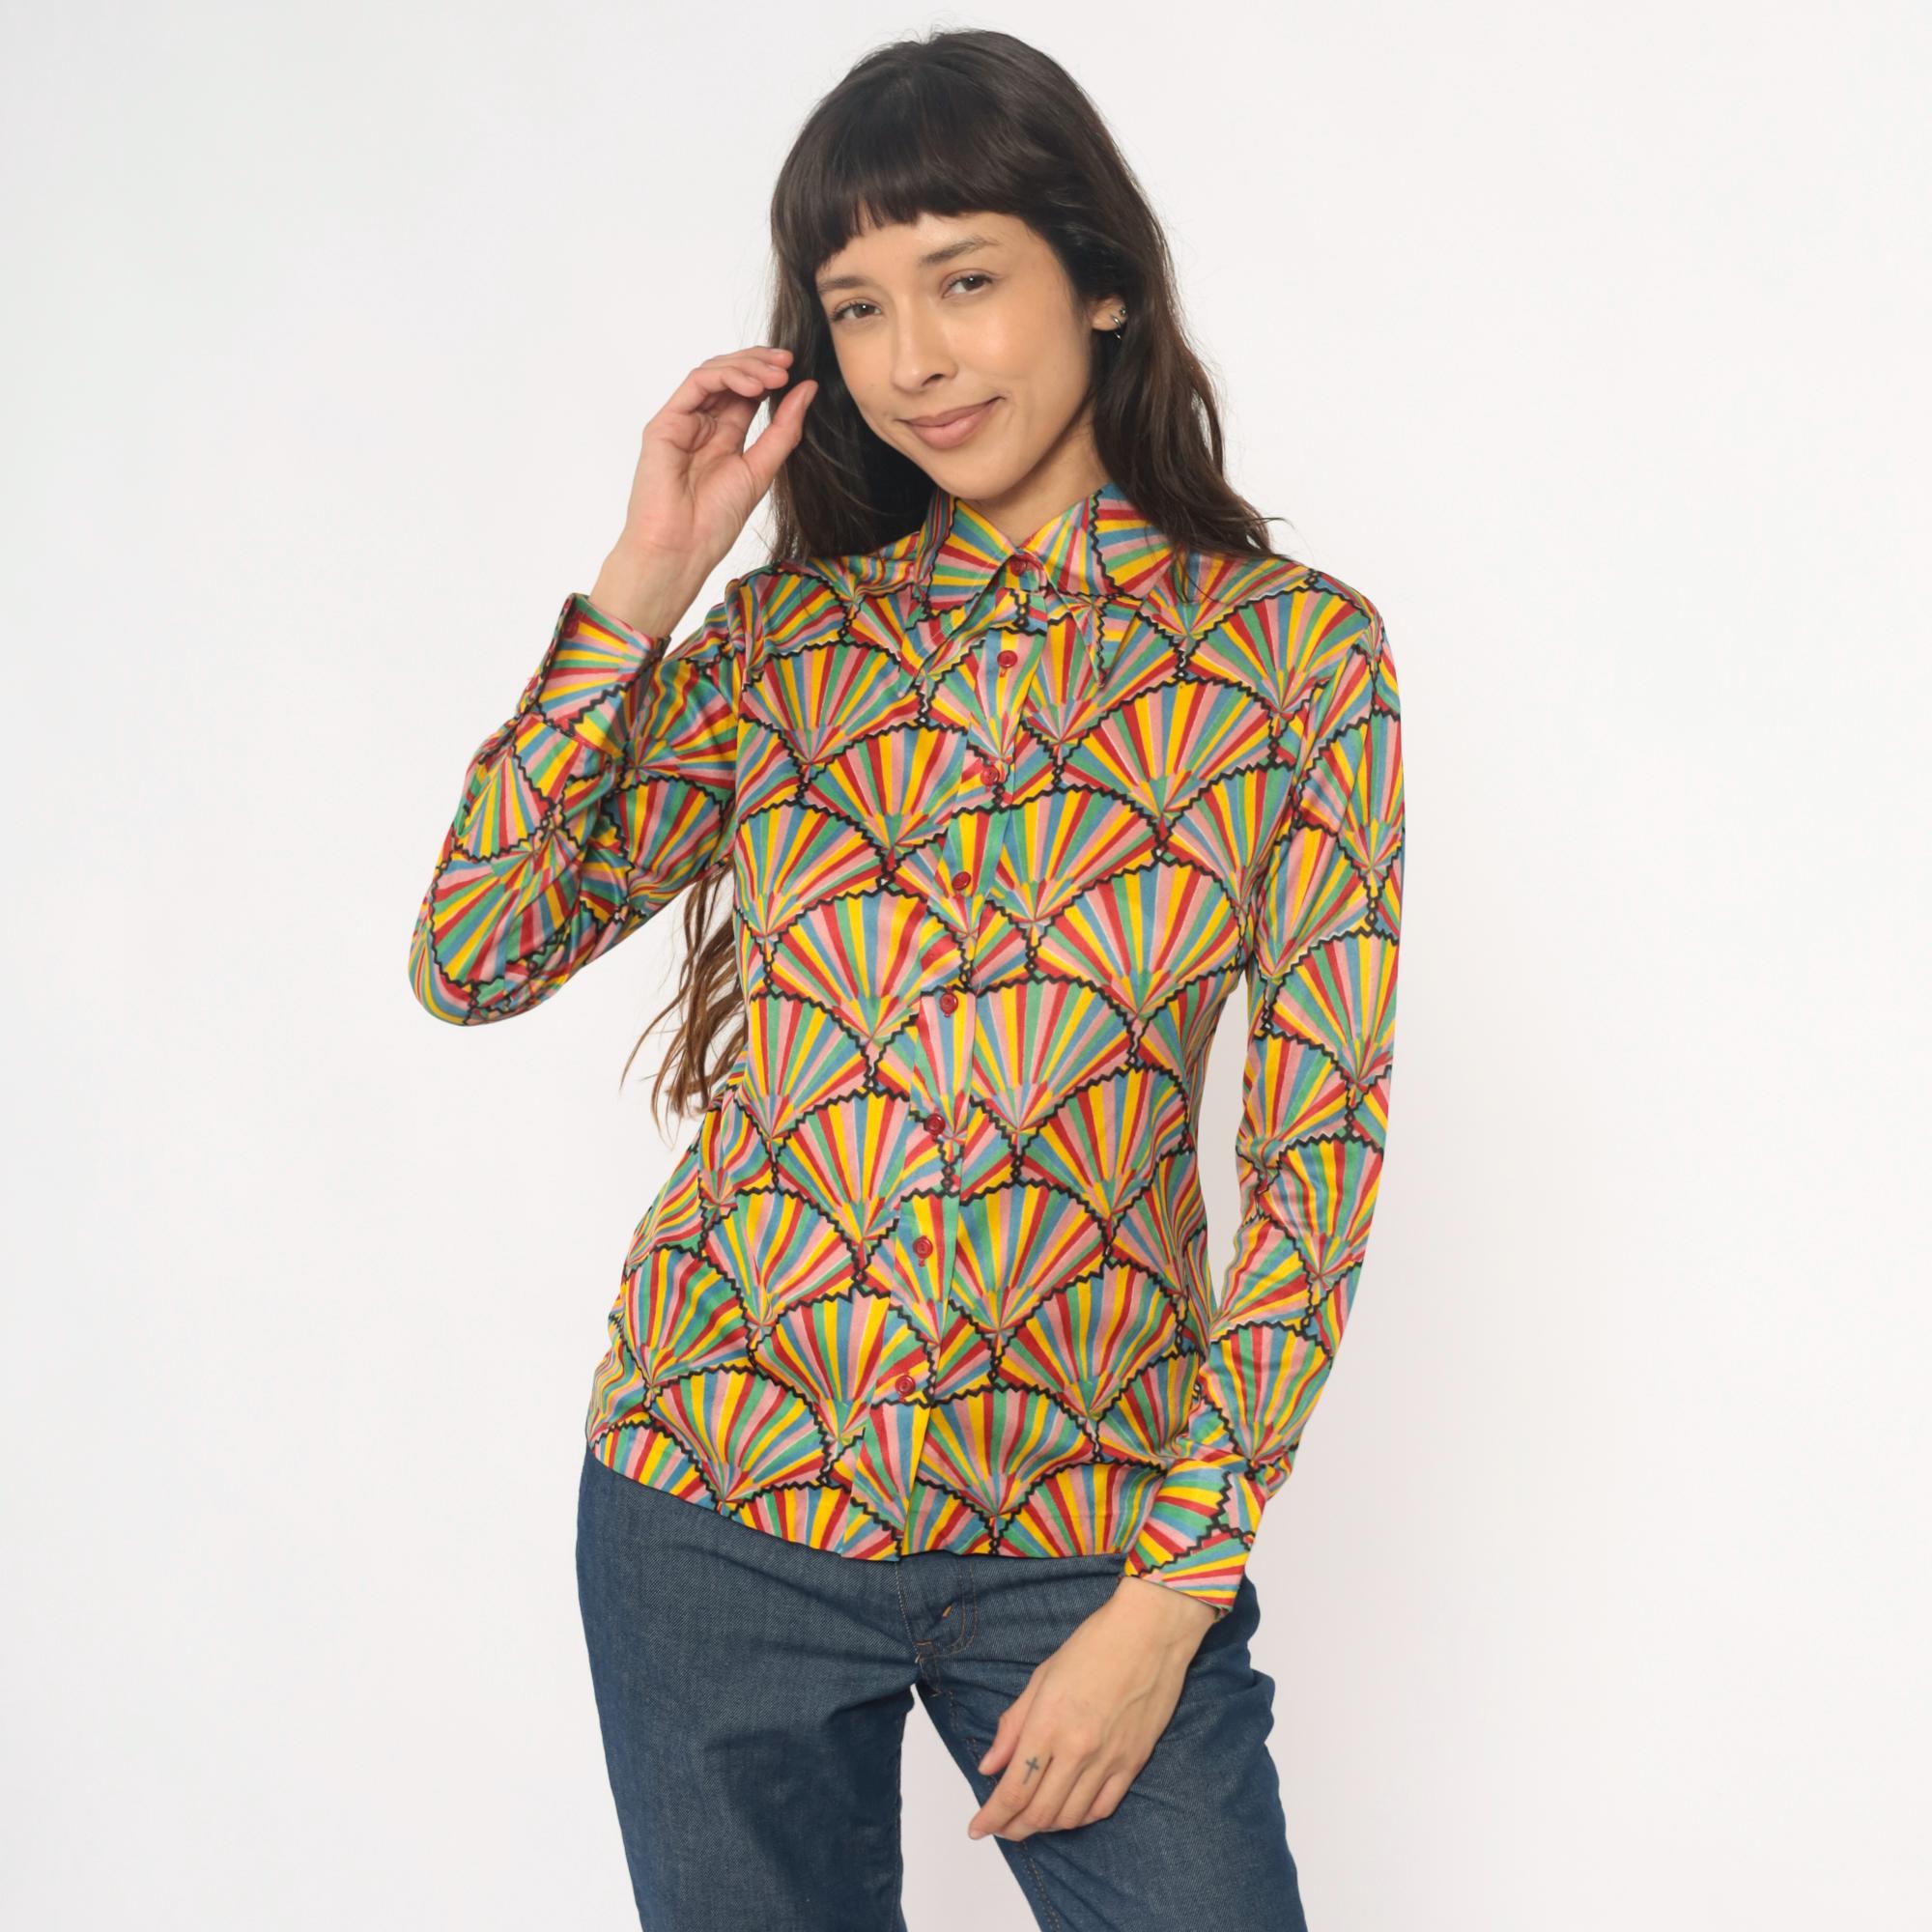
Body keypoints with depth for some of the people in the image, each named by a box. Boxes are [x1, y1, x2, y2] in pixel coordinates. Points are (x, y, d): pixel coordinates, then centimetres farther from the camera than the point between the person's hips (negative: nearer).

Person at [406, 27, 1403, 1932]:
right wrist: (641, 583, -7)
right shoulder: (785, 632, 4)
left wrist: (1174, 1593, -9)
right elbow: (470, 955, -4)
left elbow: (1318, 1151, -5)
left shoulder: (1294, 650, -3)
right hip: (719, 1496, 2)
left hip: (1093, 1532, -1)